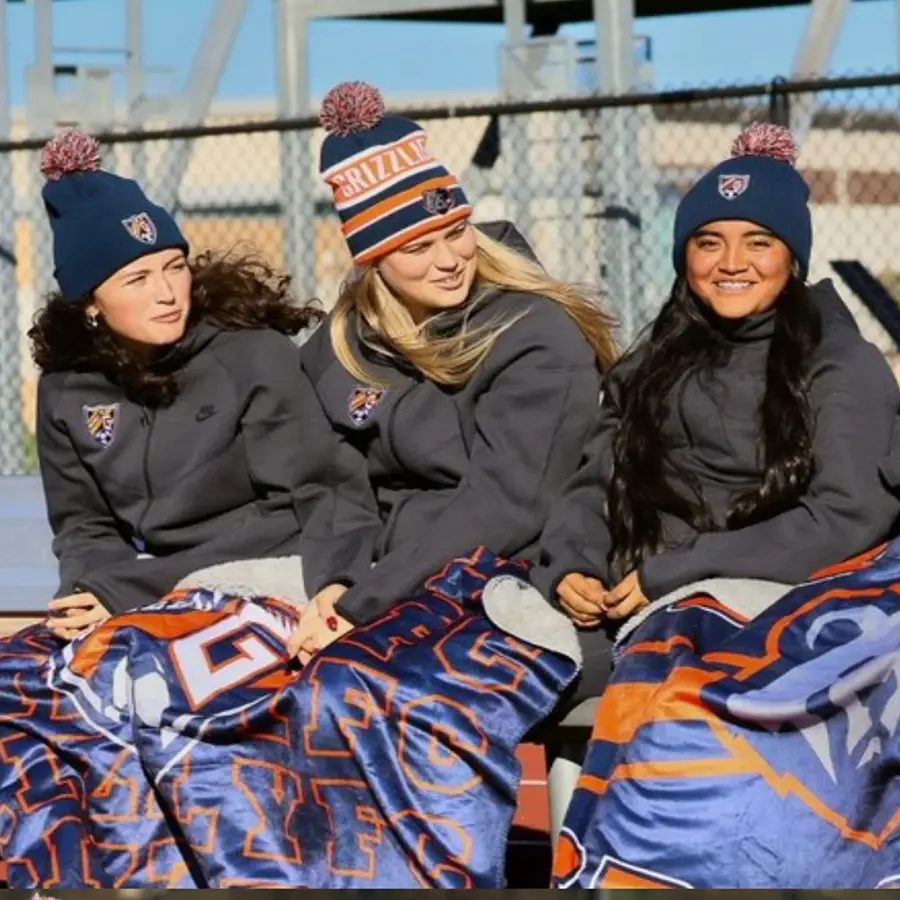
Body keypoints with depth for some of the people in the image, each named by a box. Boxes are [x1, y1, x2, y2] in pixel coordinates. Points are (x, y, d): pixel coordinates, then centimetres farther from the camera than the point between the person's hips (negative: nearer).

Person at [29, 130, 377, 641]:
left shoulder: (256, 355, -8)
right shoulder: (66, 391, 5)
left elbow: (294, 511, -12)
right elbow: (82, 524, 9)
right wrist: (90, 589, -17)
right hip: (151, 604, 5)